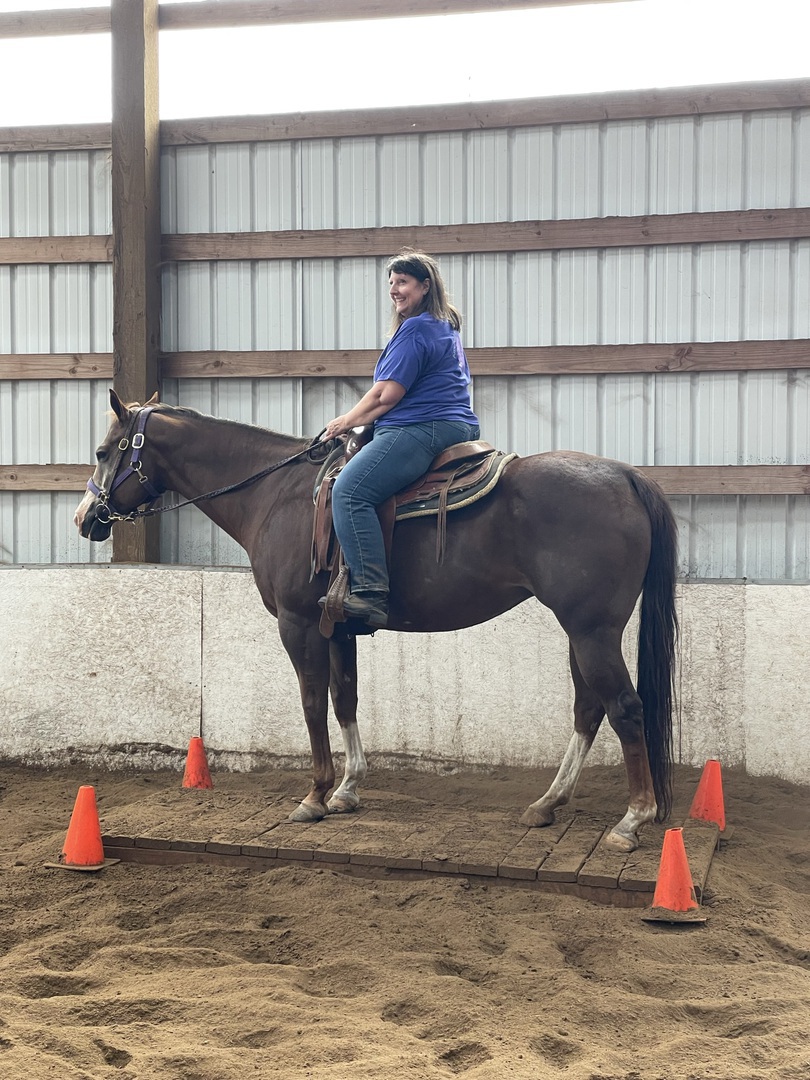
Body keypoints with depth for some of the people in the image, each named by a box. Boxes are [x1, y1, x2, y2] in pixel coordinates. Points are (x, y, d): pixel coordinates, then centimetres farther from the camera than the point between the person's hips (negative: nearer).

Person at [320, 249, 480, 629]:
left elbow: (387, 395, -13)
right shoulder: (447, 328, 23)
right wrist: (358, 420, 29)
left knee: (349, 491, -24)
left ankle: (370, 594, -34)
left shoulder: (415, 329, -10)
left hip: (420, 429, -12)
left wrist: (345, 423, 1)